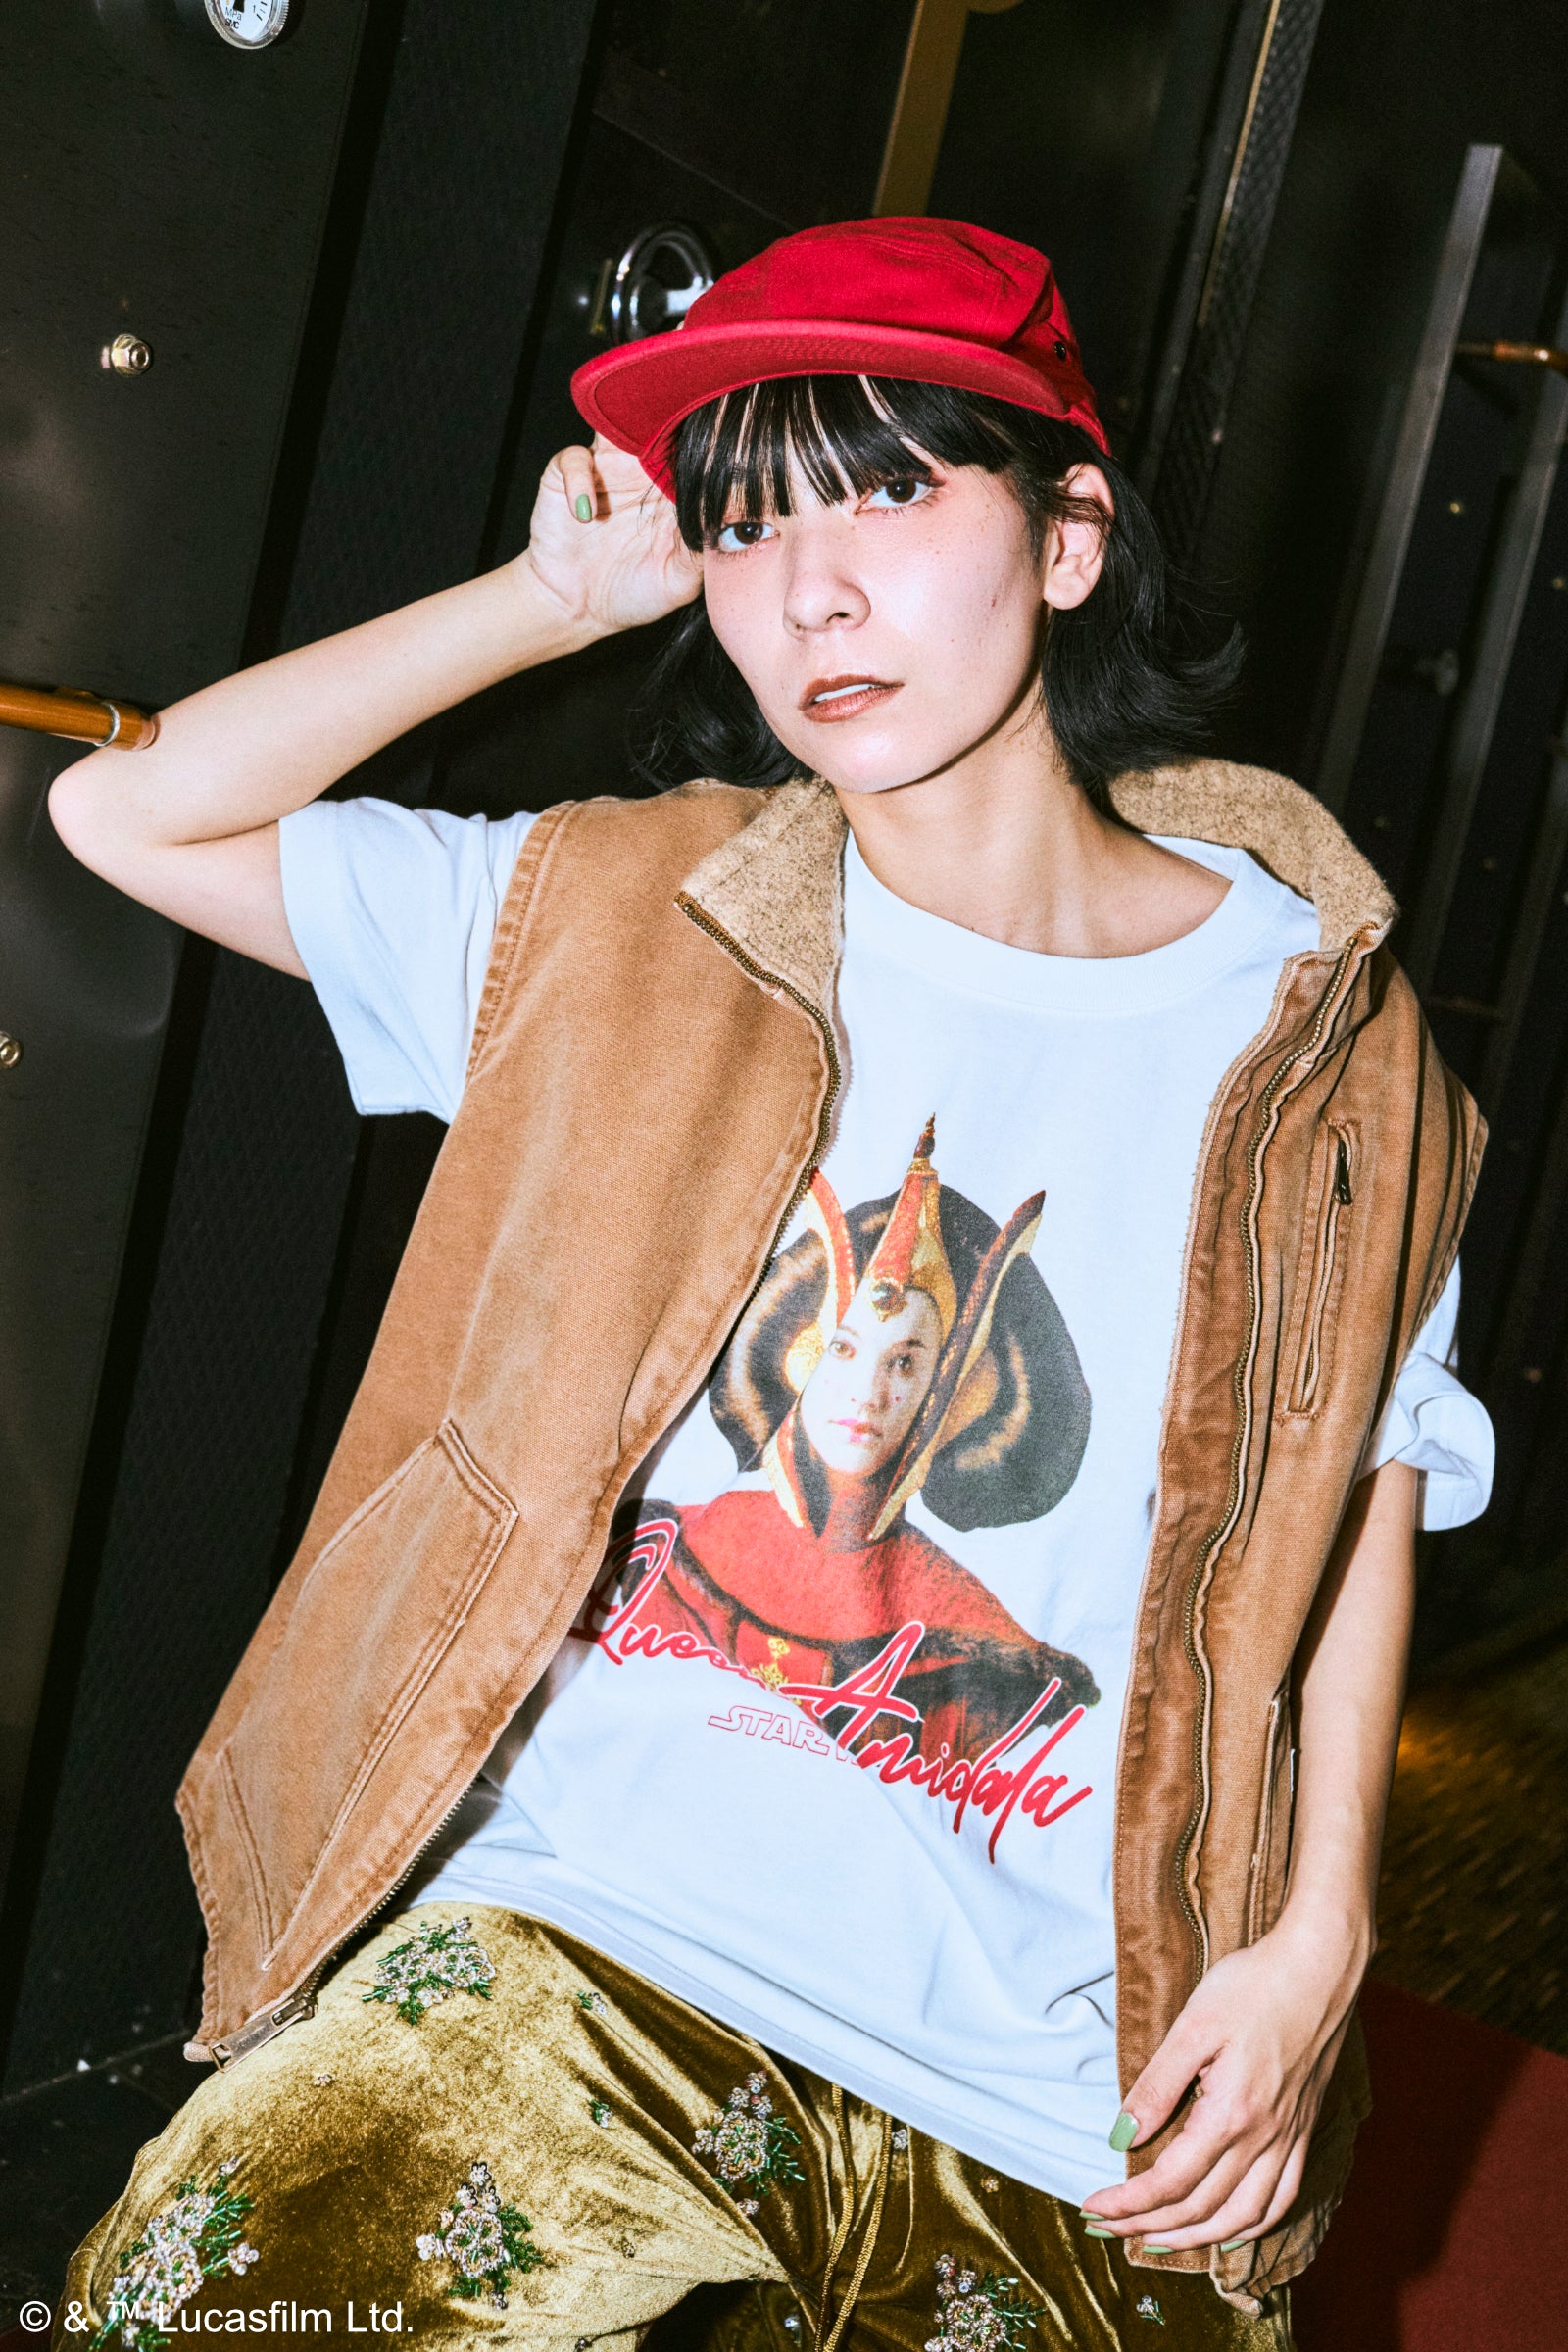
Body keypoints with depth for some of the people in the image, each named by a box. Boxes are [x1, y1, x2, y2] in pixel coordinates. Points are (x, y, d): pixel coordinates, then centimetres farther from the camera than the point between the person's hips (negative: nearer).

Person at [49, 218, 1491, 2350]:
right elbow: (130, 814, -1)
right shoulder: (630, 922, 0)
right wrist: (559, 593, -3)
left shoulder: (1314, 1025, -2)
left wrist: (1316, 1942, -1)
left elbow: (1368, 1485, 8)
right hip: (585, 1933, 0)